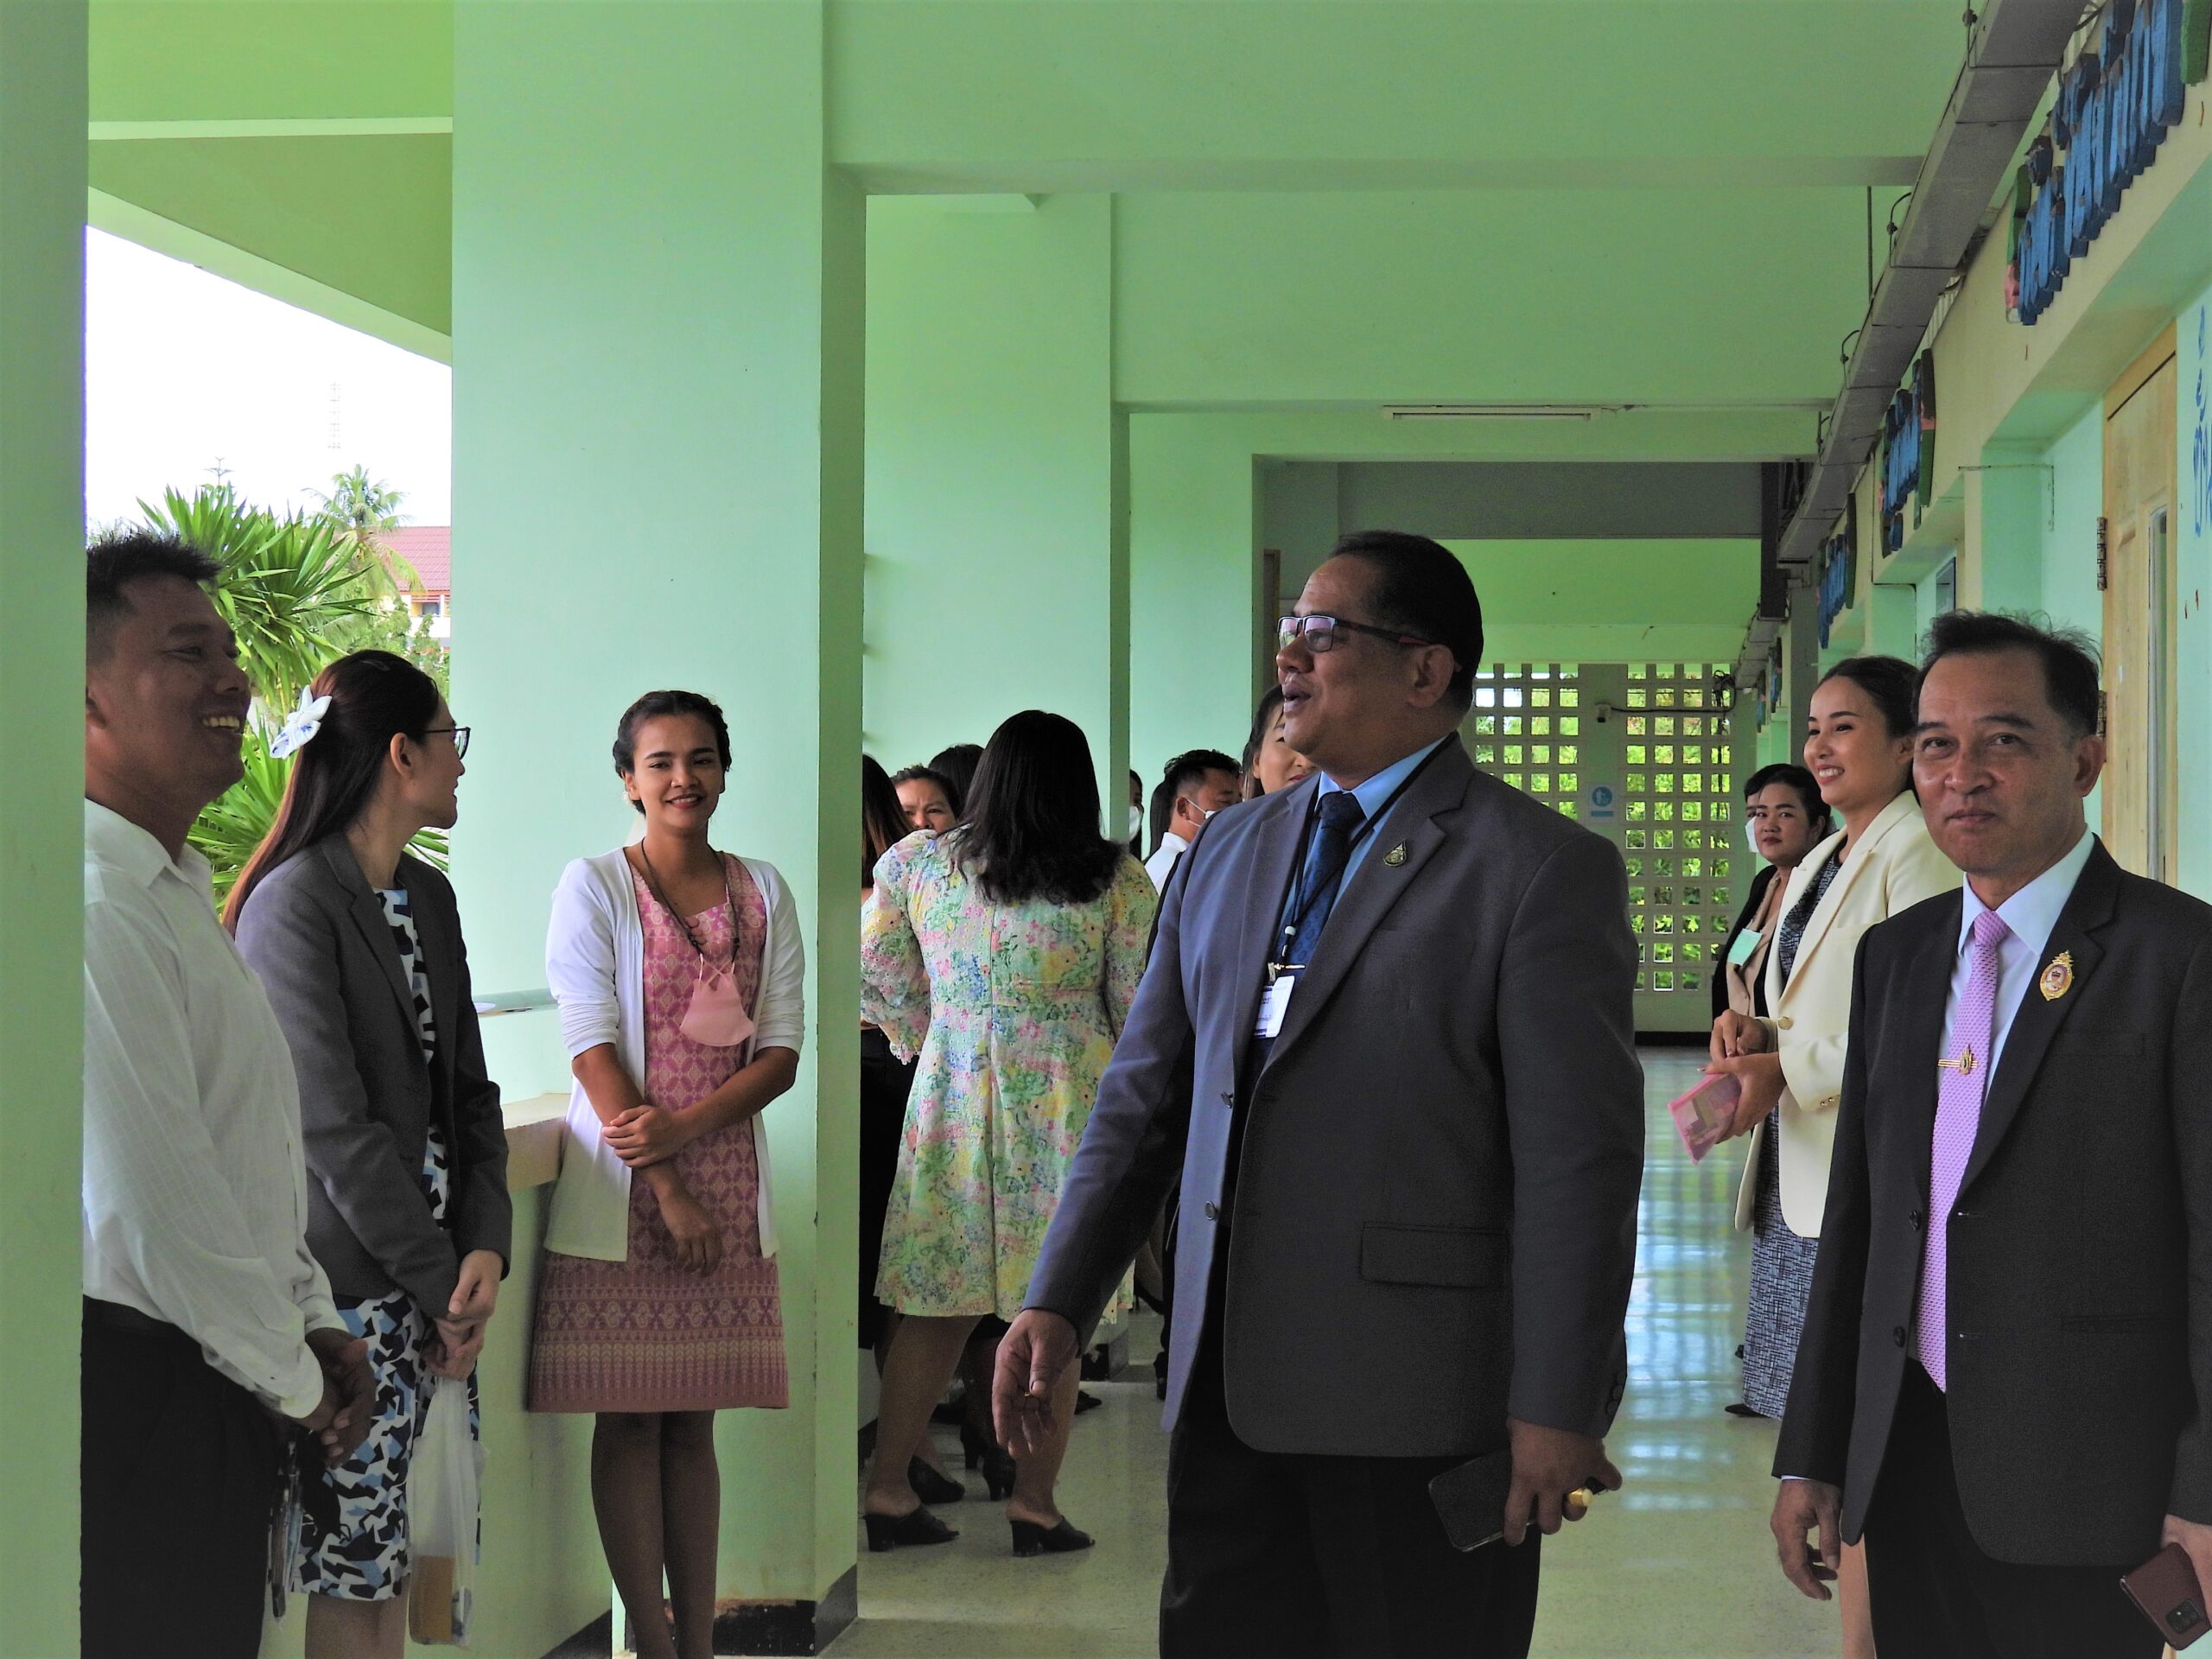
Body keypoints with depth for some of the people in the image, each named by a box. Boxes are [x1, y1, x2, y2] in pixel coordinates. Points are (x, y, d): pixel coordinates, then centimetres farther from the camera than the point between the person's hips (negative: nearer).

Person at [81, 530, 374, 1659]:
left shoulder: (180, 898, 15)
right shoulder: (102, 911, -19)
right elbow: (154, 1207, -22)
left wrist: (315, 1325, 11)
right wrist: (295, 1385, -10)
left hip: (213, 1392, 10)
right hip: (136, 1391, -10)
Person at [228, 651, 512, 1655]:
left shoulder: (428, 896, 13)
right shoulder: (295, 905, -13)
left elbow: (467, 1084, 11)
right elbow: (333, 1126, -16)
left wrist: (487, 1244, -4)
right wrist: (439, 1283, -12)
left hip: (434, 1266, 7)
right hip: (348, 1280, -7)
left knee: (397, 1541, 10)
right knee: (354, 1567, -2)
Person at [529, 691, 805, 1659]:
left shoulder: (762, 893, 9)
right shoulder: (595, 887, -2)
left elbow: (783, 1051, 4)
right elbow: (593, 1047, -8)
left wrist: (687, 1125, -13)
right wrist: (666, 1191, -14)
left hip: (727, 1184, 3)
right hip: (623, 1190, -3)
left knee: (693, 1422, 8)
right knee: (629, 1421, 0)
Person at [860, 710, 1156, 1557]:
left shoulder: (915, 863, 2)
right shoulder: (1114, 878, -3)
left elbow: (877, 977, 7)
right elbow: (1140, 1003, 0)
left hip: (951, 1098, 2)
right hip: (1068, 1105, -2)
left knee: (938, 1305, 9)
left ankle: (887, 1489, 11)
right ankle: (1034, 1502, 9)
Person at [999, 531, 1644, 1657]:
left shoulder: (1542, 869, -6)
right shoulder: (1228, 854, 14)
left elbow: (1579, 1159, -11)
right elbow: (1144, 1096, 15)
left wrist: (1557, 1411, -14)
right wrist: (1059, 1303, 6)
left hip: (1421, 1400, -6)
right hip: (1229, 1385, 6)